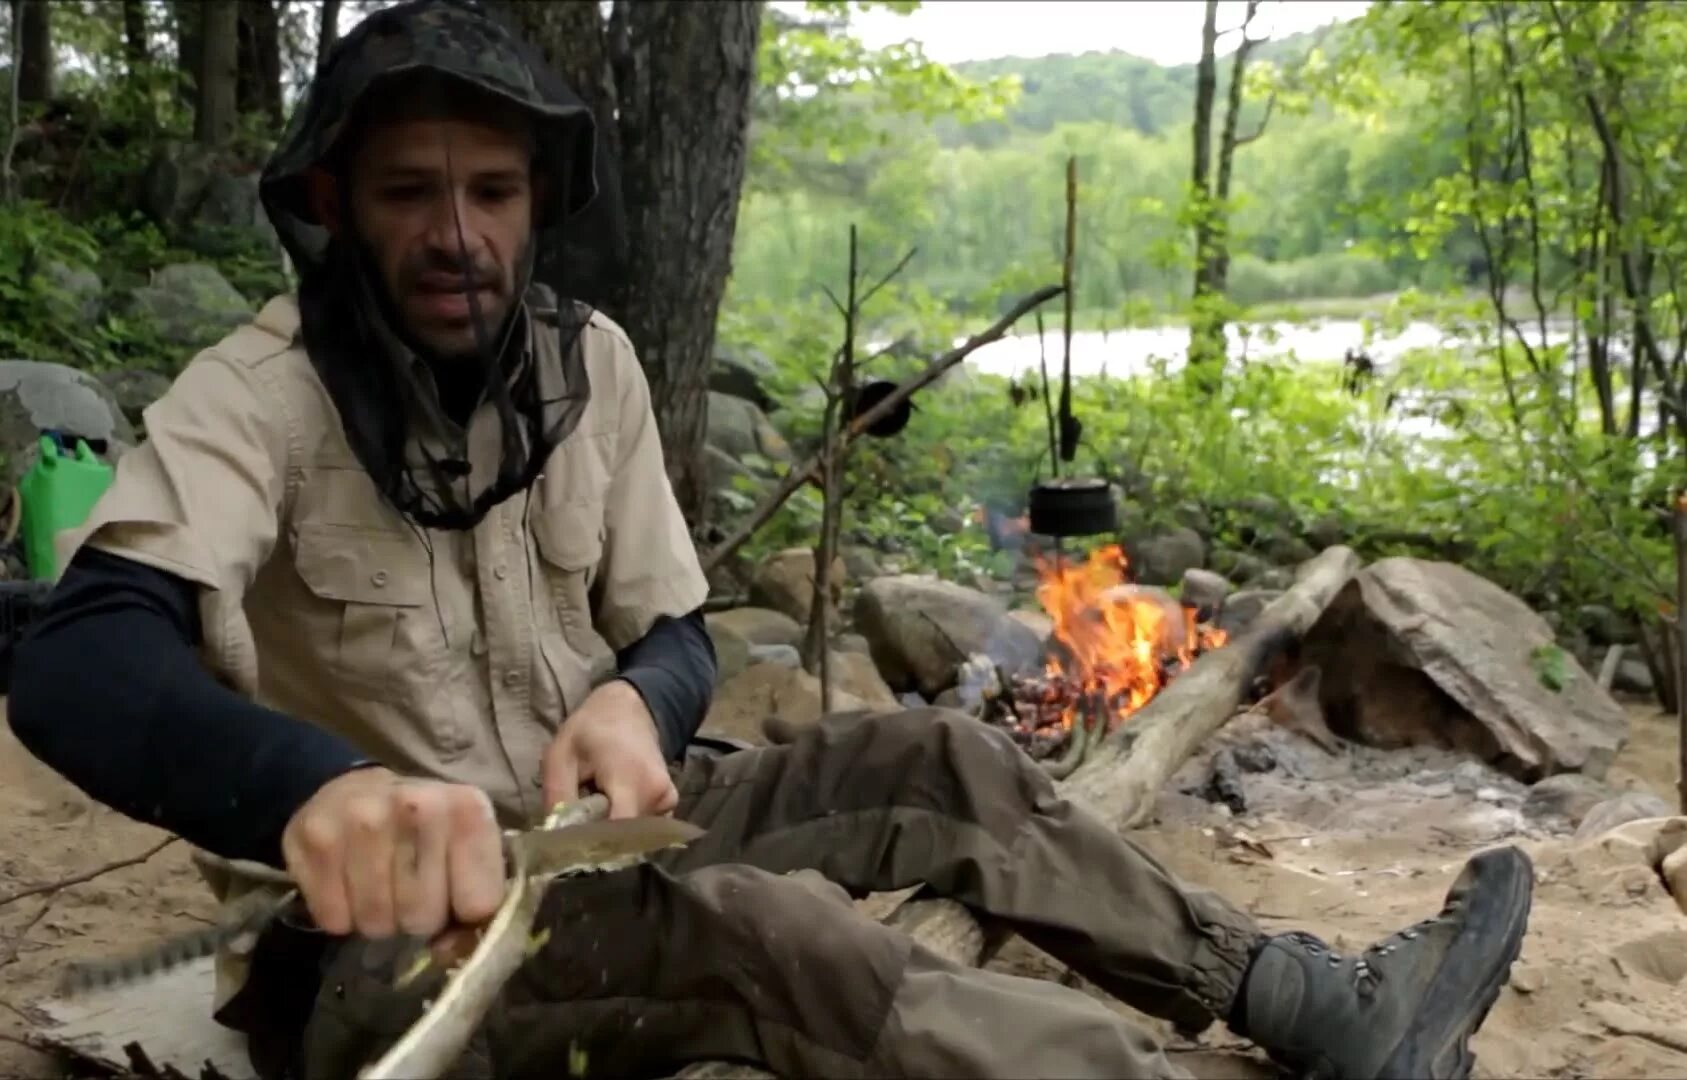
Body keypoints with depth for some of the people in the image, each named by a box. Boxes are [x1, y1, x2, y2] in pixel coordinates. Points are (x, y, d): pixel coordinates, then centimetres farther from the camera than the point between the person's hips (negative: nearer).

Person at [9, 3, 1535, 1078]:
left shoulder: (590, 360, 0)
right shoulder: (259, 397, -17)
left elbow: (675, 635, 3)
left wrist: (631, 704, -23)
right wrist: (319, 786, -56)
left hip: (587, 836, 6)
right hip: (389, 925, -6)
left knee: (934, 761, -5)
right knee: (766, 931, -32)